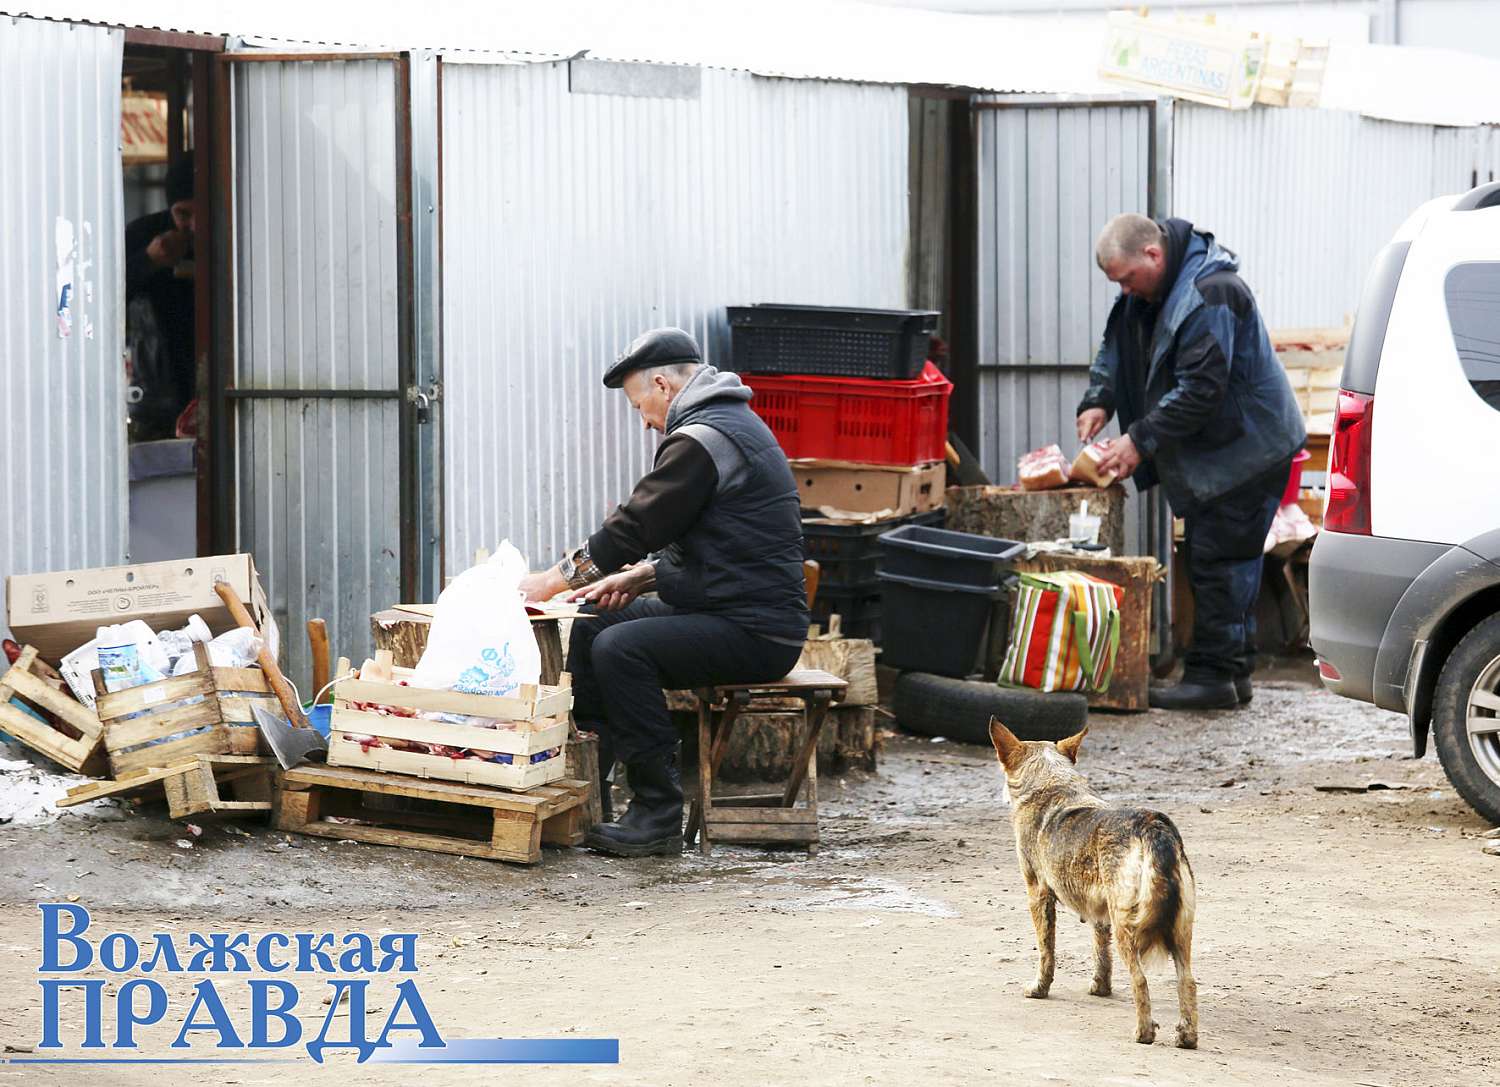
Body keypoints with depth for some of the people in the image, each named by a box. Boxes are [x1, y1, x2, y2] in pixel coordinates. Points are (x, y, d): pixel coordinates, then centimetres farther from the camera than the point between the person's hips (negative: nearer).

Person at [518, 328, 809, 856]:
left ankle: (659, 814, -20)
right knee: (588, 630, 12)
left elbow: (635, 527, -15)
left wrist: (553, 580, -6)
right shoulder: (731, 424, 18)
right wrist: (635, 577, 15)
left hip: (755, 633, -11)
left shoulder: (701, 441, -16)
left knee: (620, 648, -26)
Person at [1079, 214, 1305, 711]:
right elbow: (1117, 348, 16)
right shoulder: (1150, 289, 6)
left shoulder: (1209, 296, -25)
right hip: (1215, 449, 10)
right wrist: (1098, 401, -1)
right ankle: (1232, 672, 17)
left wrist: (1140, 440, -24)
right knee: (1228, 559, 12)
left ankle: (1214, 675, -8)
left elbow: (1199, 389, -27)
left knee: (1219, 560, -10)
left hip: (1246, 447, -10)